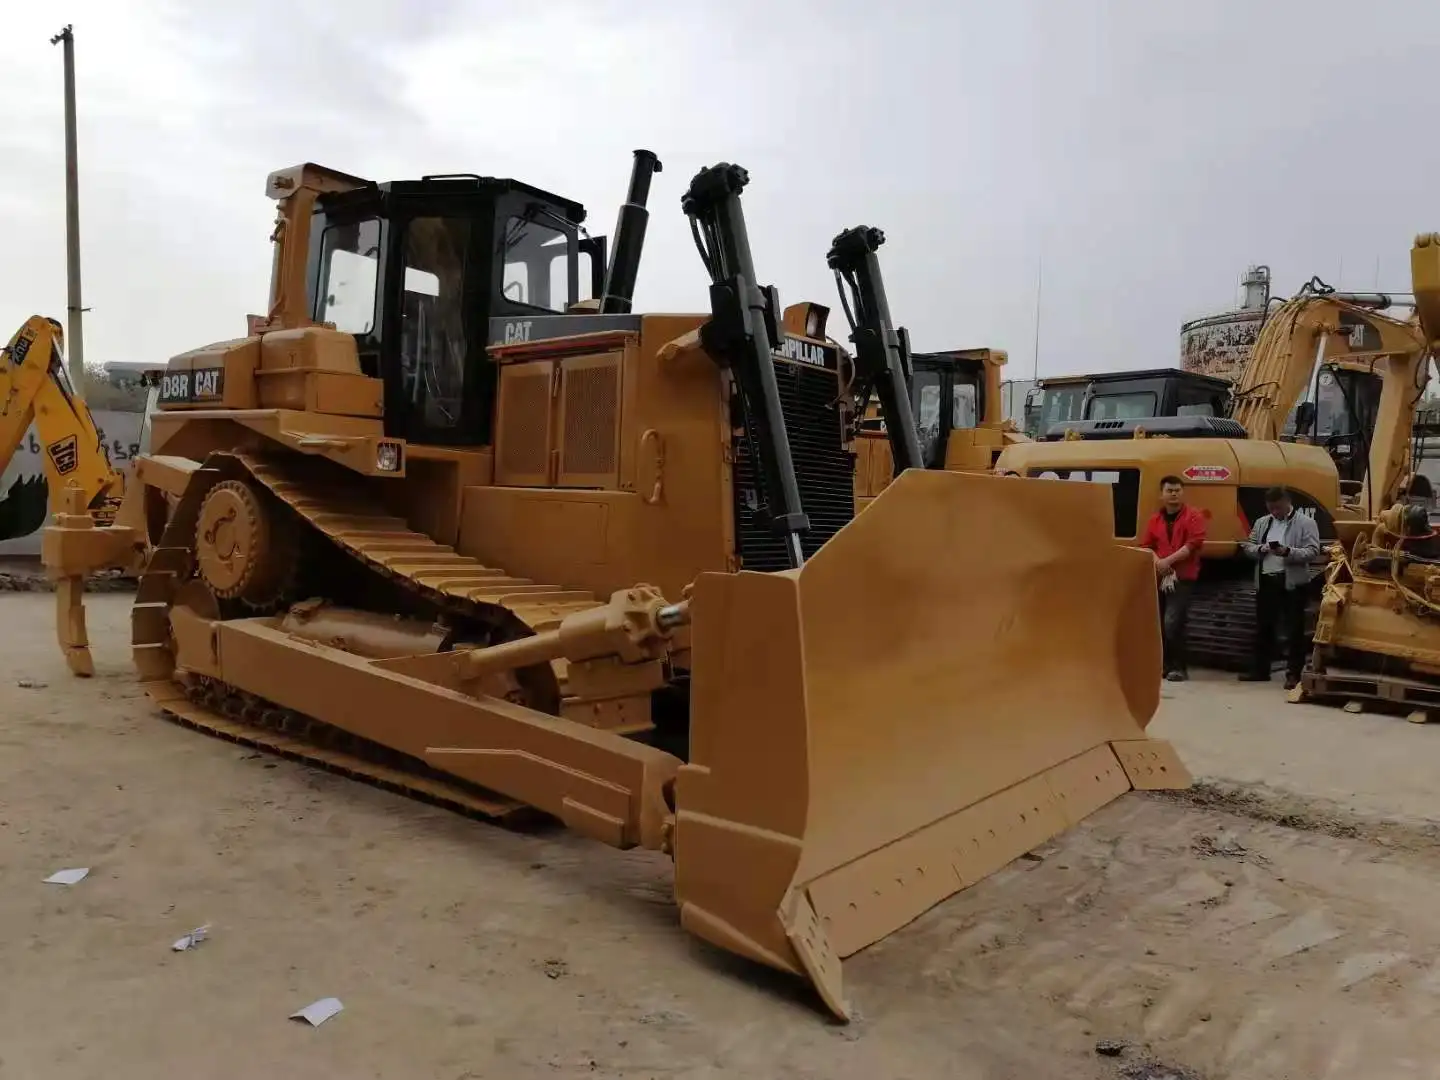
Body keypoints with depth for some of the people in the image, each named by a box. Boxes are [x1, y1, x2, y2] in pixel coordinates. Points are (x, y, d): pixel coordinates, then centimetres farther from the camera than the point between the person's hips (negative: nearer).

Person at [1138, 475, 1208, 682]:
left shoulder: (1193, 516, -1)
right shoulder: (1155, 518, 14)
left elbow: (1193, 544, -13)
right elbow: (1145, 546, 9)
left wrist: (1168, 561, -17)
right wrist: (1157, 562, -10)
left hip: (1182, 577, -6)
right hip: (1158, 577, 6)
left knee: (1172, 622, -14)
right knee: (1158, 623, 7)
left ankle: (1178, 667, -5)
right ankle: (1165, 664, 17)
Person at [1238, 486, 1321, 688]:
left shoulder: (1306, 523, -2)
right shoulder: (1262, 522, 14)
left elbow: (1312, 551, -11)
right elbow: (1248, 546, 11)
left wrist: (1288, 552, -25)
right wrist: (1260, 549, -10)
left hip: (1292, 583, -5)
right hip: (1265, 581, 5)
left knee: (1294, 629, 0)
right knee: (1263, 627, 12)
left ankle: (1294, 673, 5)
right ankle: (1260, 669, 21)